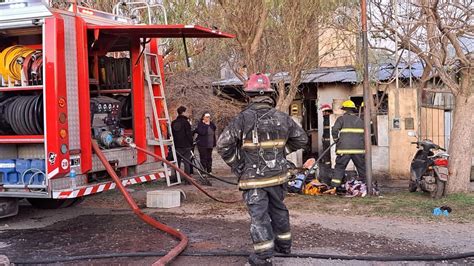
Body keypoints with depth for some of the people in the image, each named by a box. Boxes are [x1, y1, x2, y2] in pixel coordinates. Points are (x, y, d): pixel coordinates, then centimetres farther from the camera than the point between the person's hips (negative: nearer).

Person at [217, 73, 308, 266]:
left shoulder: (244, 118, -14)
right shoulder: (282, 118, -2)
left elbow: (223, 145, -17)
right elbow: (302, 139, 9)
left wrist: (236, 165, -4)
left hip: (253, 178, -4)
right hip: (278, 175, 5)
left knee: (259, 215, 1)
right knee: (278, 209, 22)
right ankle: (284, 244, 37)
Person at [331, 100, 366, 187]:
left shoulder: (341, 119, 4)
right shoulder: (359, 120, 17)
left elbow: (334, 130, -9)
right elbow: (365, 134, 15)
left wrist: (336, 140, 6)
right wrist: (364, 146, 23)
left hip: (344, 148, -3)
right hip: (359, 149, 3)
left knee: (339, 168, 3)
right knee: (362, 168, 14)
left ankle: (334, 186, -4)